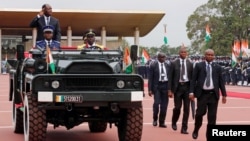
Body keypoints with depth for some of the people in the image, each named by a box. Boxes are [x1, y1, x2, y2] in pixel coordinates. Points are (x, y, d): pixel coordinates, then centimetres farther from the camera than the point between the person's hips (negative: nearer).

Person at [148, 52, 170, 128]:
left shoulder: (168, 65, 6)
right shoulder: (153, 65, -3)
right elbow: (150, 78, -3)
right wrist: (150, 89, -8)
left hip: (165, 86, 3)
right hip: (157, 86, -3)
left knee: (164, 105, 3)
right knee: (156, 102, -12)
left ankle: (162, 122, 13)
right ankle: (155, 119, 12)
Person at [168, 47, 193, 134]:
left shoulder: (190, 64, 5)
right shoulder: (174, 63, 1)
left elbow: (192, 77, 6)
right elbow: (170, 77, 0)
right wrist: (169, 90, -6)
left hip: (187, 87, 2)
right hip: (177, 87, -2)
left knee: (186, 108, 0)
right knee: (177, 107, -1)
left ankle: (184, 128, 7)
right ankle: (174, 122, 28)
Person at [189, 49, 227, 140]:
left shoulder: (217, 67, 9)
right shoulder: (198, 66, 4)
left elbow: (221, 81, 9)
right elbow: (193, 79, 1)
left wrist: (224, 94, 5)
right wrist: (191, 92, -8)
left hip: (213, 94, 2)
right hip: (202, 94, -2)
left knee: (212, 116, 1)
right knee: (200, 113, -6)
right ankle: (196, 130, 20)